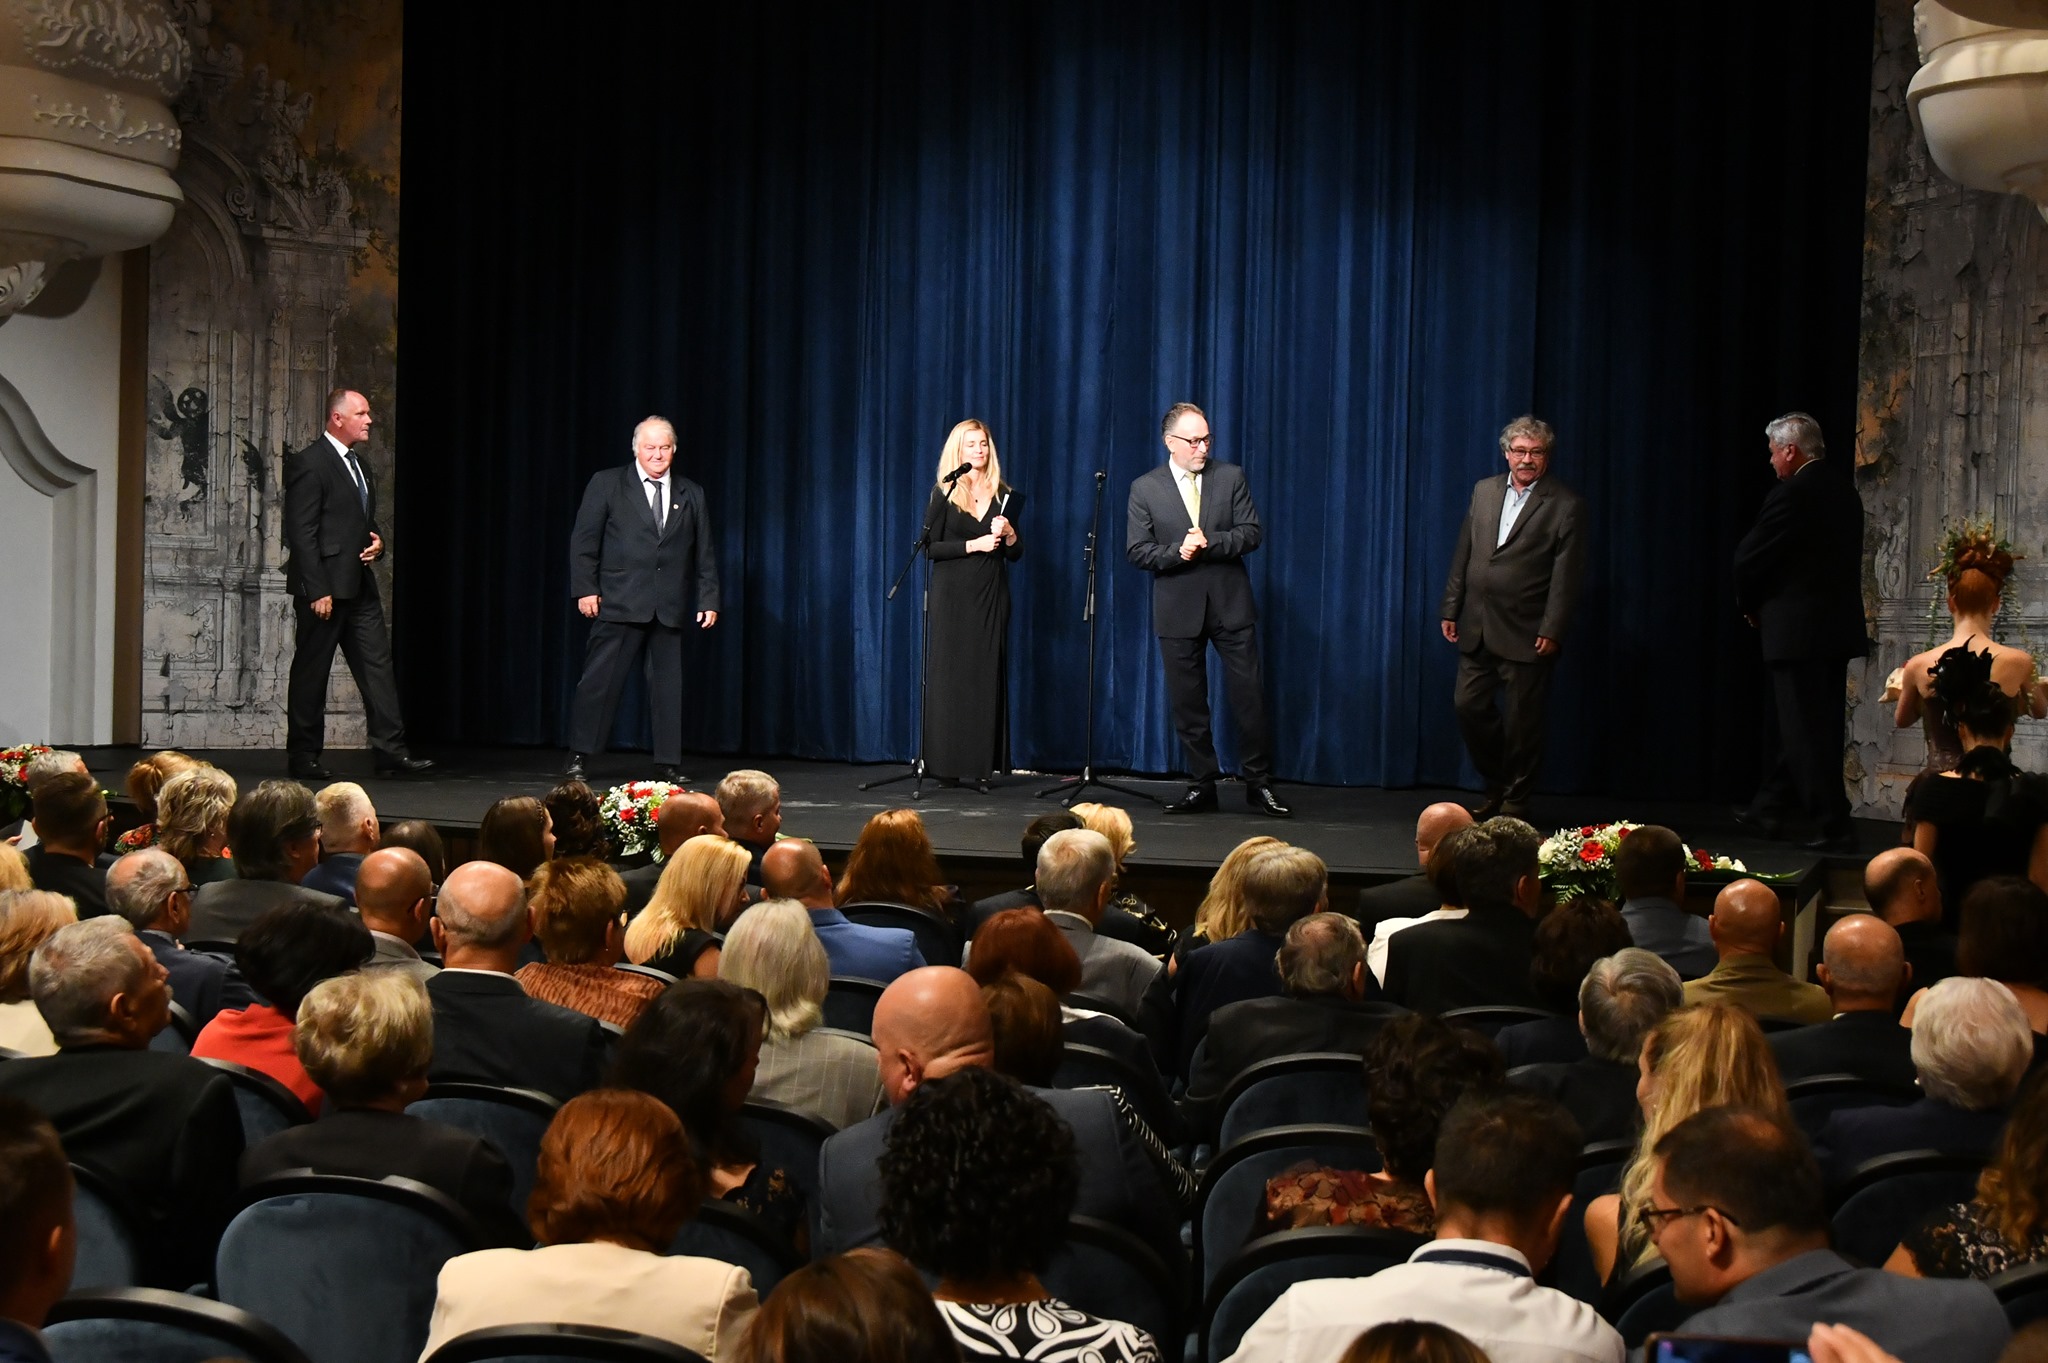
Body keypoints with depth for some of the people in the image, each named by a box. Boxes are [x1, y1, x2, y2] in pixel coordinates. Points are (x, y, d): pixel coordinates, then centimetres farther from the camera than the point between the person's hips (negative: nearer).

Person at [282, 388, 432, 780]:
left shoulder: (360, 467, 17)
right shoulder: (308, 464, -10)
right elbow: (301, 534, -15)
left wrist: (377, 543, 5)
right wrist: (317, 591, -19)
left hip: (360, 586, 8)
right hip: (324, 587, -8)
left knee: (378, 666, 2)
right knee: (311, 674, 1)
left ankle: (391, 751, 2)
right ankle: (303, 758, 8)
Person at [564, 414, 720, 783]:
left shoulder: (691, 495, 13)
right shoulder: (607, 484, 4)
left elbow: (704, 554, 12)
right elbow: (584, 540, 1)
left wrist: (709, 599, 4)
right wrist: (585, 588, -7)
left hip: (670, 608, 3)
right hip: (620, 602, -3)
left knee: (669, 685, 5)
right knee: (600, 680, -3)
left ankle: (667, 763, 11)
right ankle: (578, 757, 6)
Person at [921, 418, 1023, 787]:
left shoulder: (1004, 495, 9)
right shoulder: (944, 493, 1)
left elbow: (1015, 555, 11)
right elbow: (930, 547, -6)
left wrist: (1009, 534, -9)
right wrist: (974, 545, -15)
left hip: (991, 595, 3)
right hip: (952, 594, -2)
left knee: (987, 675, 0)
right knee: (950, 676, -3)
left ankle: (983, 766, 1)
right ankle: (946, 765, -1)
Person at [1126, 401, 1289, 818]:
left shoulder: (1231, 477, 4)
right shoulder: (1145, 489, 2)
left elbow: (1252, 532, -2)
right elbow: (1137, 550, -2)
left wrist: (1209, 543, -17)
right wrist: (1178, 551, -18)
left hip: (1231, 606, 0)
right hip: (1178, 609, 0)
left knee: (1249, 694, -1)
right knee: (1187, 702, 5)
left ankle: (1258, 783, 8)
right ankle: (1202, 785, 15)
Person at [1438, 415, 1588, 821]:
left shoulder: (1565, 505, -5)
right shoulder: (1484, 491, 11)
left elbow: (1567, 575, -8)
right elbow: (1463, 555, 14)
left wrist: (1552, 632, -13)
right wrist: (1451, 609, 10)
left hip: (1526, 633, -5)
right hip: (1477, 628, 5)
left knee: (1522, 722, 1)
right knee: (1469, 707, 6)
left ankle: (1515, 803, 14)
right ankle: (1496, 787, 25)